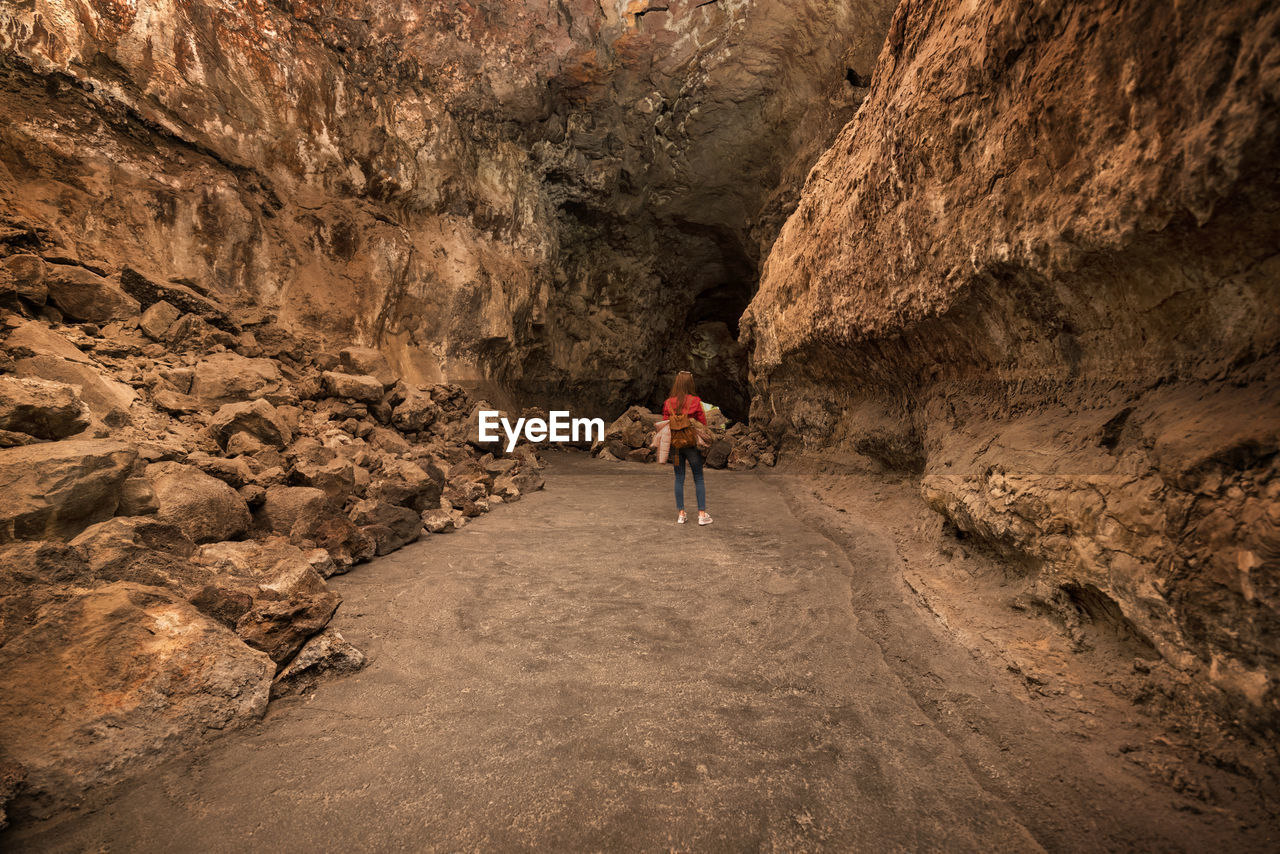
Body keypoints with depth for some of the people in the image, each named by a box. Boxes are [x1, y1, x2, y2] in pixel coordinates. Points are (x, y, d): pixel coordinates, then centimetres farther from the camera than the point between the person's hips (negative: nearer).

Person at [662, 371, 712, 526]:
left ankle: (681, 514, 12)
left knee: (679, 478, 10)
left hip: (675, 444, 2)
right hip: (692, 443, -2)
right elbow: (703, 423, -5)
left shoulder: (668, 403, -3)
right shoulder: (695, 401, -9)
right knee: (698, 478, 7)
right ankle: (702, 514, 8)